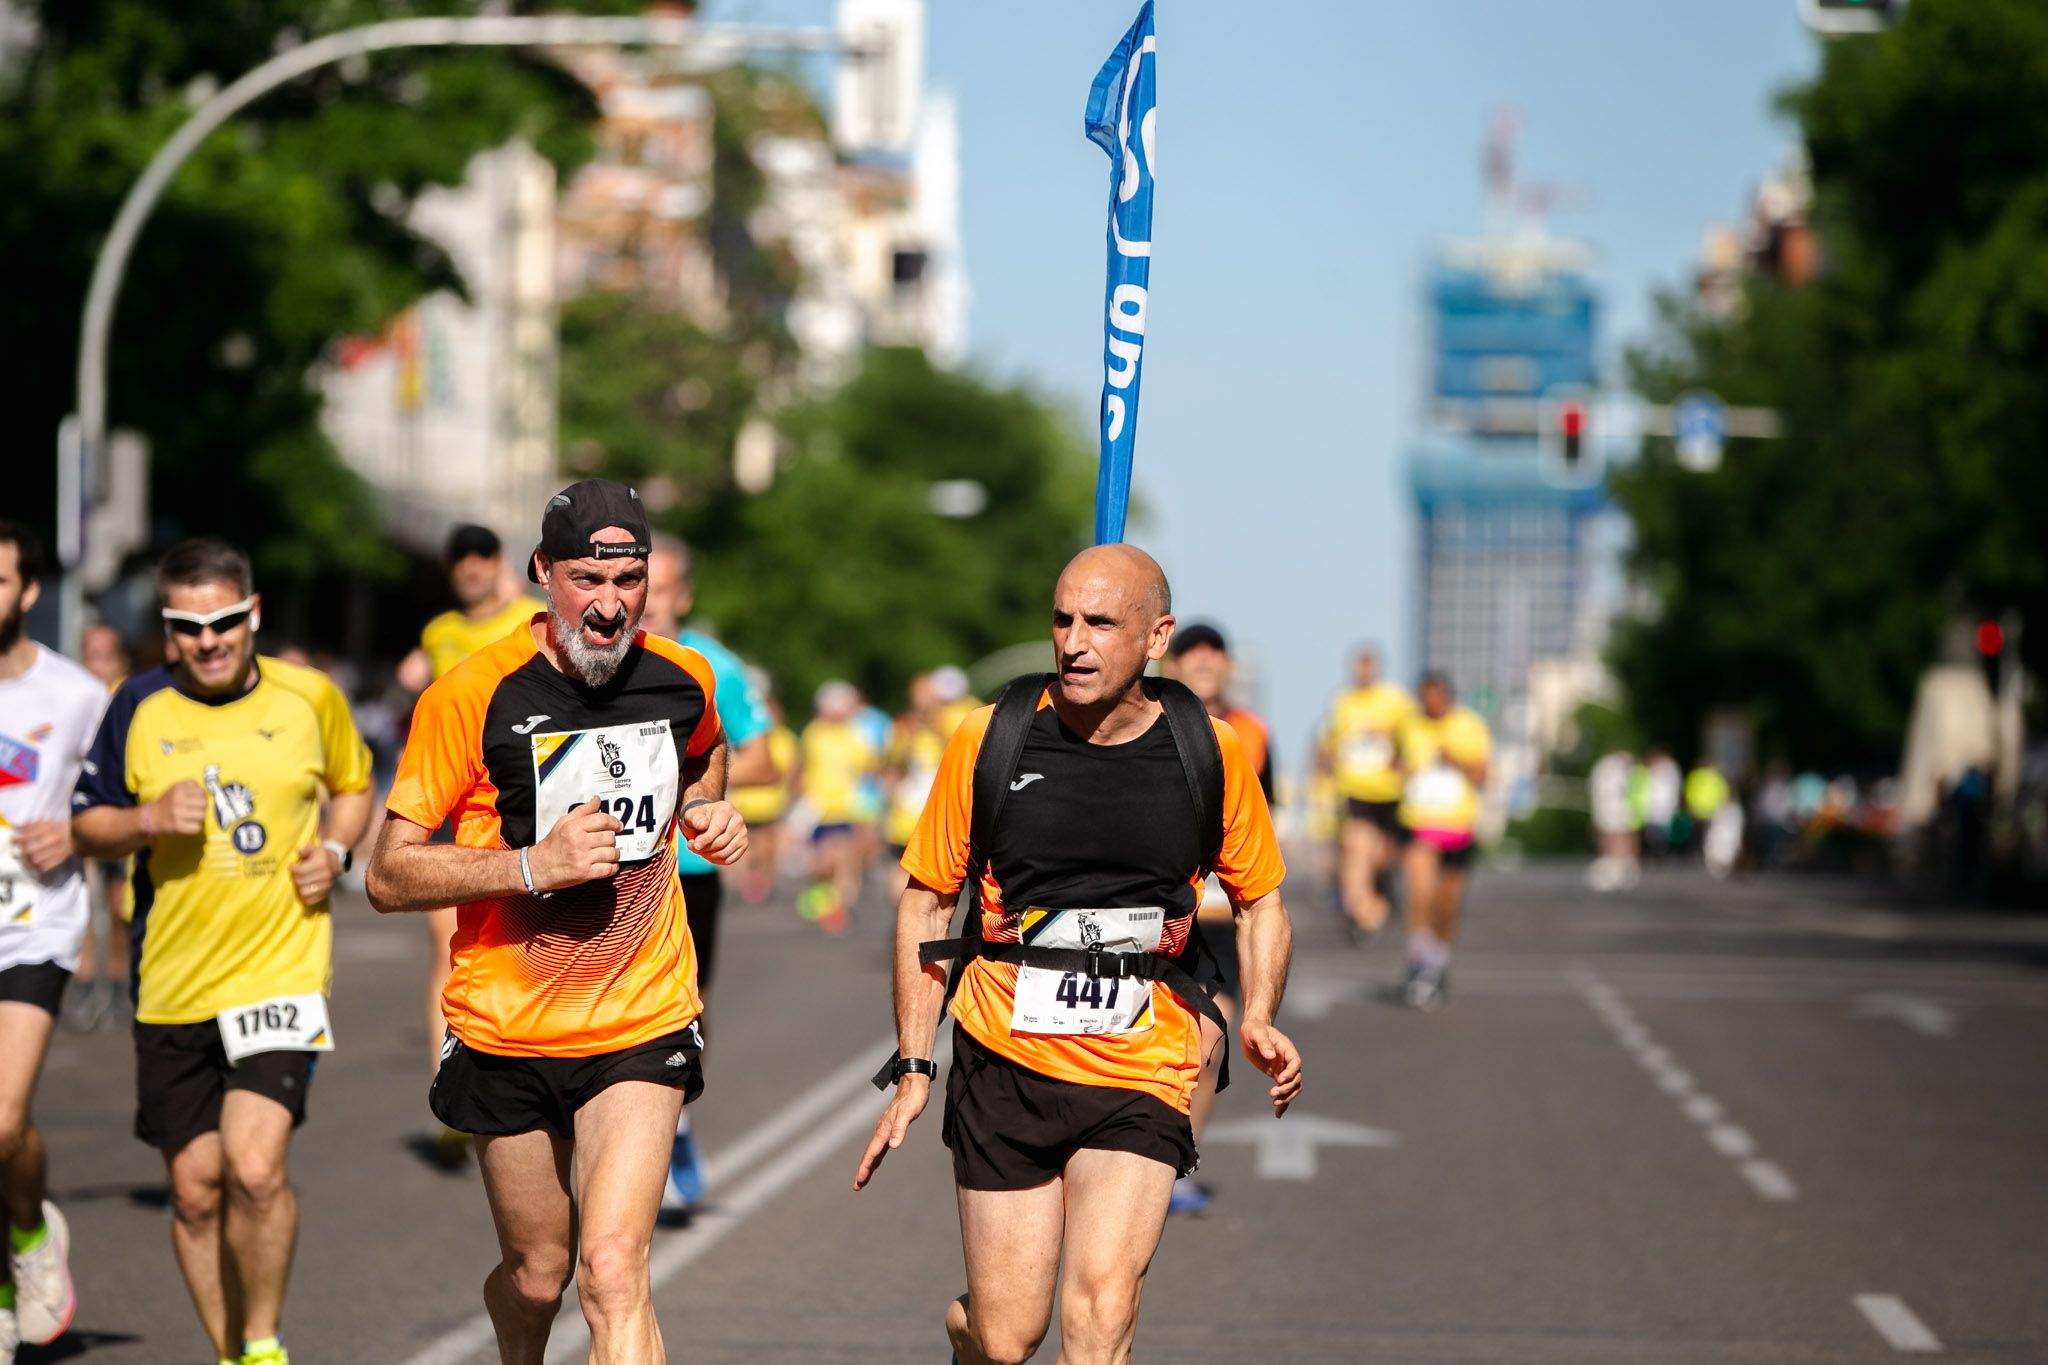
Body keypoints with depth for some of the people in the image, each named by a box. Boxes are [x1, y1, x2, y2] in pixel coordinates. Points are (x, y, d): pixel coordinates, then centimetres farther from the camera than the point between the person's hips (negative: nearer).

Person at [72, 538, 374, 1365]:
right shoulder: (140, 709, 1)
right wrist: (149, 819, -12)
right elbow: (87, 827, 8)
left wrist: (334, 850, -1)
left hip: (282, 966, -2)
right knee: (195, 1189, 7)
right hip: (173, 981, 2)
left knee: (256, 1168, -18)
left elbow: (353, 785, 19)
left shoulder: (310, 699, 1)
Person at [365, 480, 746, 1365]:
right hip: (506, 1029, 0)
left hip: (643, 1025, 0)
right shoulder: (470, 696, -13)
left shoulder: (683, 681, -1)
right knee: (537, 1274, 14)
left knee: (612, 1270, -18)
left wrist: (707, 811, 3)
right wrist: (531, 865, -25)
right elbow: (389, 877, -12)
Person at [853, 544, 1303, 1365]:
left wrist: (1259, 1019, -4)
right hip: (1005, 1065, 0)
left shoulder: (1212, 753, -1)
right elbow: (927, 899, 7)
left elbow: (1259, 898, 14)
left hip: (1142, 1079, 0)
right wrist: (913, 1068, 3)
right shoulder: (989, 740, -3)